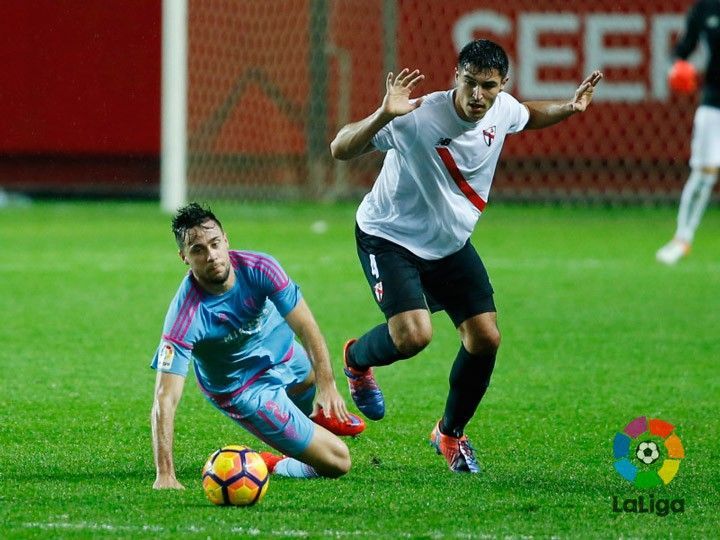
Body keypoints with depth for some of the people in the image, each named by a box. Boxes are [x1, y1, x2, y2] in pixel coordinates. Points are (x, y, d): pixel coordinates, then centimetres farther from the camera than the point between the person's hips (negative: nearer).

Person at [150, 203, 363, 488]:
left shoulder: (259, 268, -27)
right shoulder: (185, 317, -39)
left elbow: (305, 326, -22)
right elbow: (165, 399, -41)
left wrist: (327, 386, -35)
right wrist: (164, 475, -49)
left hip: (283, 355, 5)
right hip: (244, 389, -5)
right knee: (337, 462, -6)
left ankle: (324, 412, 68)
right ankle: (270, 466, 20)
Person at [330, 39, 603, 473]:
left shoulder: (501, 111, -11)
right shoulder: (418, 117, -31)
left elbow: (528, 116, 17)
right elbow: (341, 149, -34)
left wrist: (569, 108, -2)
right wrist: (383, 116, -51)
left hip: (450, 242, 6)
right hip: (389, 237, -6)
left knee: (485, 339, -4)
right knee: (414, 335, -25)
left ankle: (451, 433, 22)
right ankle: (358, 359, 13)